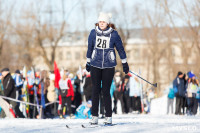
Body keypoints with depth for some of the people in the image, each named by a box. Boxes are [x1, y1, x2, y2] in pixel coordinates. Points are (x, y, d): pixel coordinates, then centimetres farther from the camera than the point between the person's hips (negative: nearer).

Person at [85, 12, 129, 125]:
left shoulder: (113, 34, -5)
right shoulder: (93, 33, 0)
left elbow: (120, 48, 6)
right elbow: (90, 48, 14)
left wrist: (125, 63, 11)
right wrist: (88, 62, 20)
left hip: (109, 66, -2)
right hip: (95, 65, 2)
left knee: (106, 91, -3)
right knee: (96, 91, 2)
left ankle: (109, 117, 6)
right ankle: (94, 116, 8)